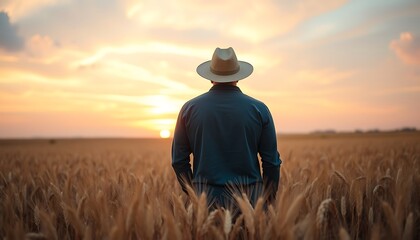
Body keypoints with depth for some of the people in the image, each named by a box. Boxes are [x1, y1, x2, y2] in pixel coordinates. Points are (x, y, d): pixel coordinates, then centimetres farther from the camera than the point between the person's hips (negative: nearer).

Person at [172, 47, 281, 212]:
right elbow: (271, 161, 1)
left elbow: (179, 160, 5)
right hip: (249, 199, 0)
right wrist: (269, 199, 13)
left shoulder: (190, 108, 1)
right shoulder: (259, 109, -1)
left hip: (204, 199, 1)